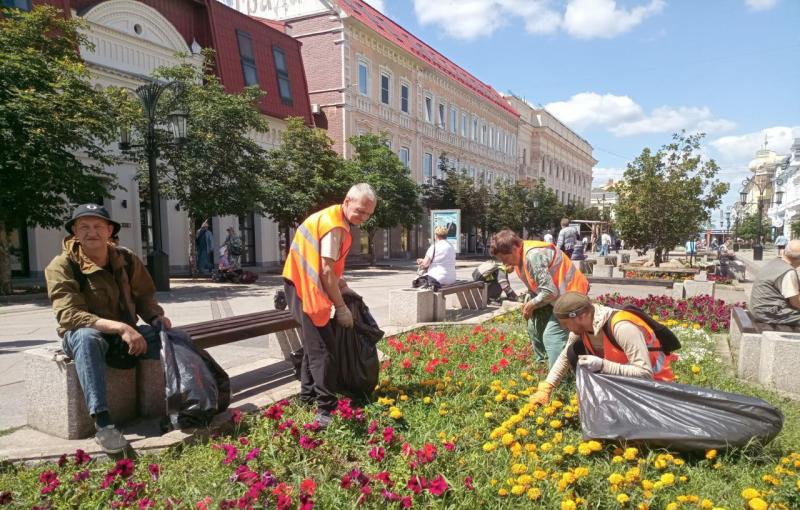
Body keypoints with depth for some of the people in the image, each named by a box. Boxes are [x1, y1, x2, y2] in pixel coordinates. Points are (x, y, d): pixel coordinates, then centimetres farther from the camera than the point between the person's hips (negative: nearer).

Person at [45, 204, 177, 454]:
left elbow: (144, 297, 10)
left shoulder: (127, 260, -1)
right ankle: (102, 423, -43)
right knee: (86, 336, -40)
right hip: (83, 335, -4)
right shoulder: (61, 266, -14)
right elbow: (68, 315, -24)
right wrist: (120, 327, -36)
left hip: (126, 333, 4)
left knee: (175, 335, -19)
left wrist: (157, 317, -14)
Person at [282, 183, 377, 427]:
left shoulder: (331, 217, 12)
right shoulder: (335, 225, -19)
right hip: (306, 288, -11)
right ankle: (326, 410, -6)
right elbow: (326, 271, -22)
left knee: (313, 343, 19)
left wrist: (339, 283, 10)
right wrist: (341, 308, -15)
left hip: (302, 285, 11)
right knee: (322, 349, -10)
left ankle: (308, 395, 31)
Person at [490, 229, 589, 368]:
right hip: (558, 294, 11)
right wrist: (528, 303, 0)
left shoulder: (534, 256, -28)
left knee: (552, 336, -18)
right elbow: (534, 284, 14)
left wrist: (530, 305, -15)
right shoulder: (520, 256, 3)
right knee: (535, 327, 18)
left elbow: (550, 292, -29)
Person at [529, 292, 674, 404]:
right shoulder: (581, 324, -13)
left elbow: (645, 373, -34)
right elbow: (565, 357, 1)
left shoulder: (622, 327, -35)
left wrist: (602, 365, -40)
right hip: (621, 378, 7)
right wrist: (545, 388, -7)